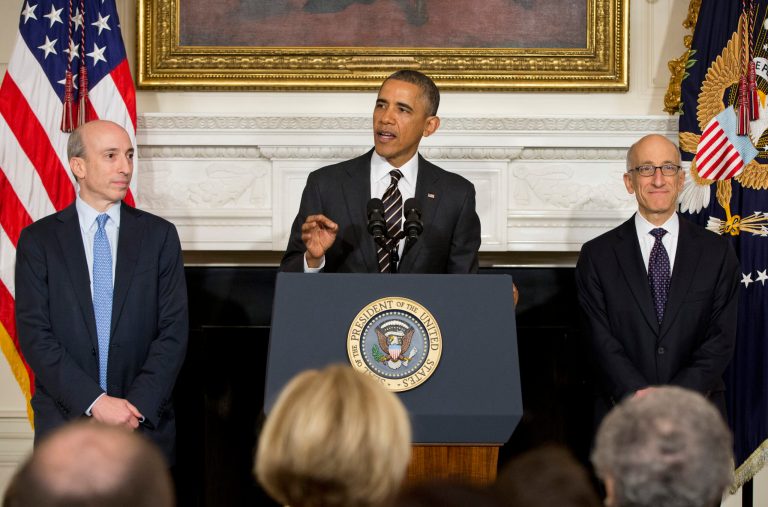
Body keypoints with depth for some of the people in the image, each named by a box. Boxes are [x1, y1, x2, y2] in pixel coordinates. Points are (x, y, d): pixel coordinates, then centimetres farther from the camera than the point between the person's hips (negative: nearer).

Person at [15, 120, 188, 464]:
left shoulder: (160, 235, 5)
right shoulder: (39, 239, 2)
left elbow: (174, 329, 0)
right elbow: (34, 334, -5)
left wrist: (139, 405, -12)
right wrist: (94, 402, -15)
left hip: (145, 424, 1)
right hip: (65, 421, -1)